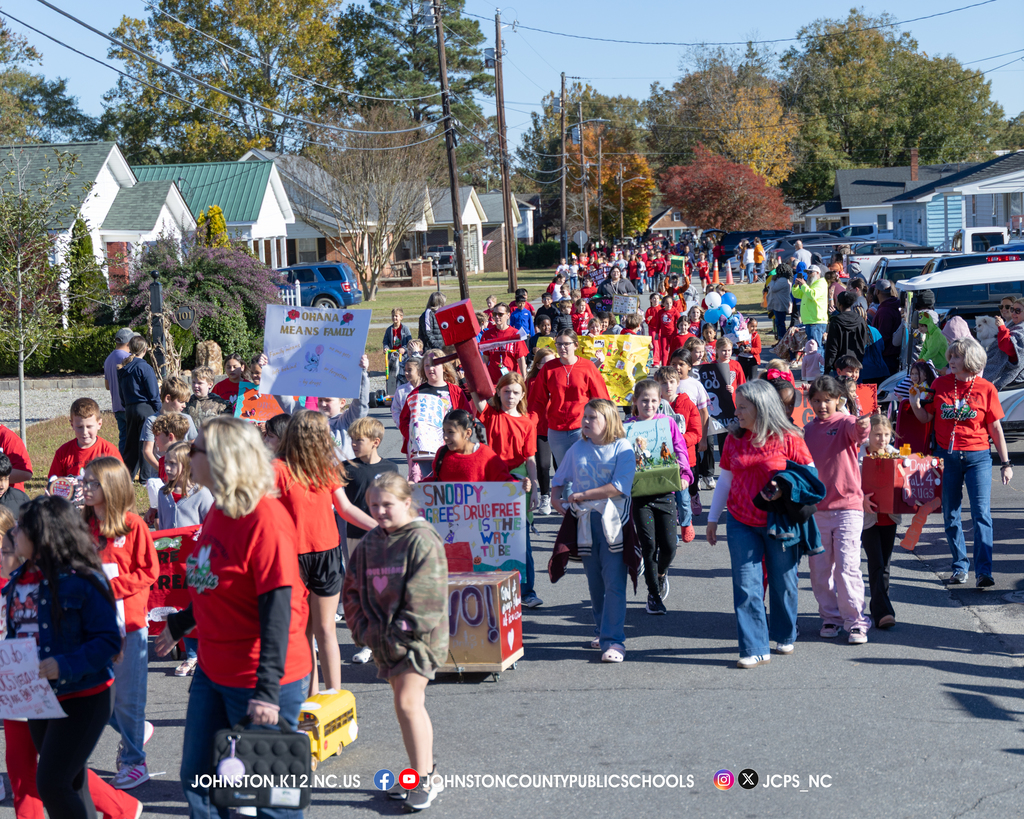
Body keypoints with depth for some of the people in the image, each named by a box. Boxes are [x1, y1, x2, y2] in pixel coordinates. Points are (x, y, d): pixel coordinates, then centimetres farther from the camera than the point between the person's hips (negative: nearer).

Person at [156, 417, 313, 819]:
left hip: (258, 681, -9)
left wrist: (267, 690, -27)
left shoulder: (265, 518, -21)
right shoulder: (218, 510, 6)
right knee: (198, 778, 17)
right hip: (212, 672, 9)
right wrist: (179, 625, 30)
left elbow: (277, 607, -24)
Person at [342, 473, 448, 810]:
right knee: (406, 706, 12)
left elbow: (425, 596, -16)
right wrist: (362, 627, 3)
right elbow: (353, 589, 15)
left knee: (408, 703, -15)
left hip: (417, 637, -7)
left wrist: (403, 630, -17)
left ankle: (425, 779, -7)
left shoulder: (422, 540, -11)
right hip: (383, 639, 7)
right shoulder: (369, 544, 10)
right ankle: (422, 773, 23)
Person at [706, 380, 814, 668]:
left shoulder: (788, 438, -8)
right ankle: (755, 649, 0)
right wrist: (713, 518, 15)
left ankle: (785, 637, 32)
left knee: (783, 583, 10)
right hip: (742, 523, 3)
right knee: (746, 585, -4)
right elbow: (725, 479, 13)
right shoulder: (734, 439, 4)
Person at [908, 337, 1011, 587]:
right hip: (947, 456, 3)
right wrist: (915, 404, -11)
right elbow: (926, 417, 10)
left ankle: (983, 571, -11)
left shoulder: (986, 389, -2)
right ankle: (960, 566, 21)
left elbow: (996, 428, 2)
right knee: (950, 515, 8)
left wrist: (1005, 463, 2)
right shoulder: (941, 384, 4)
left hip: (977, 456, -3)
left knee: (981, 513, -10)